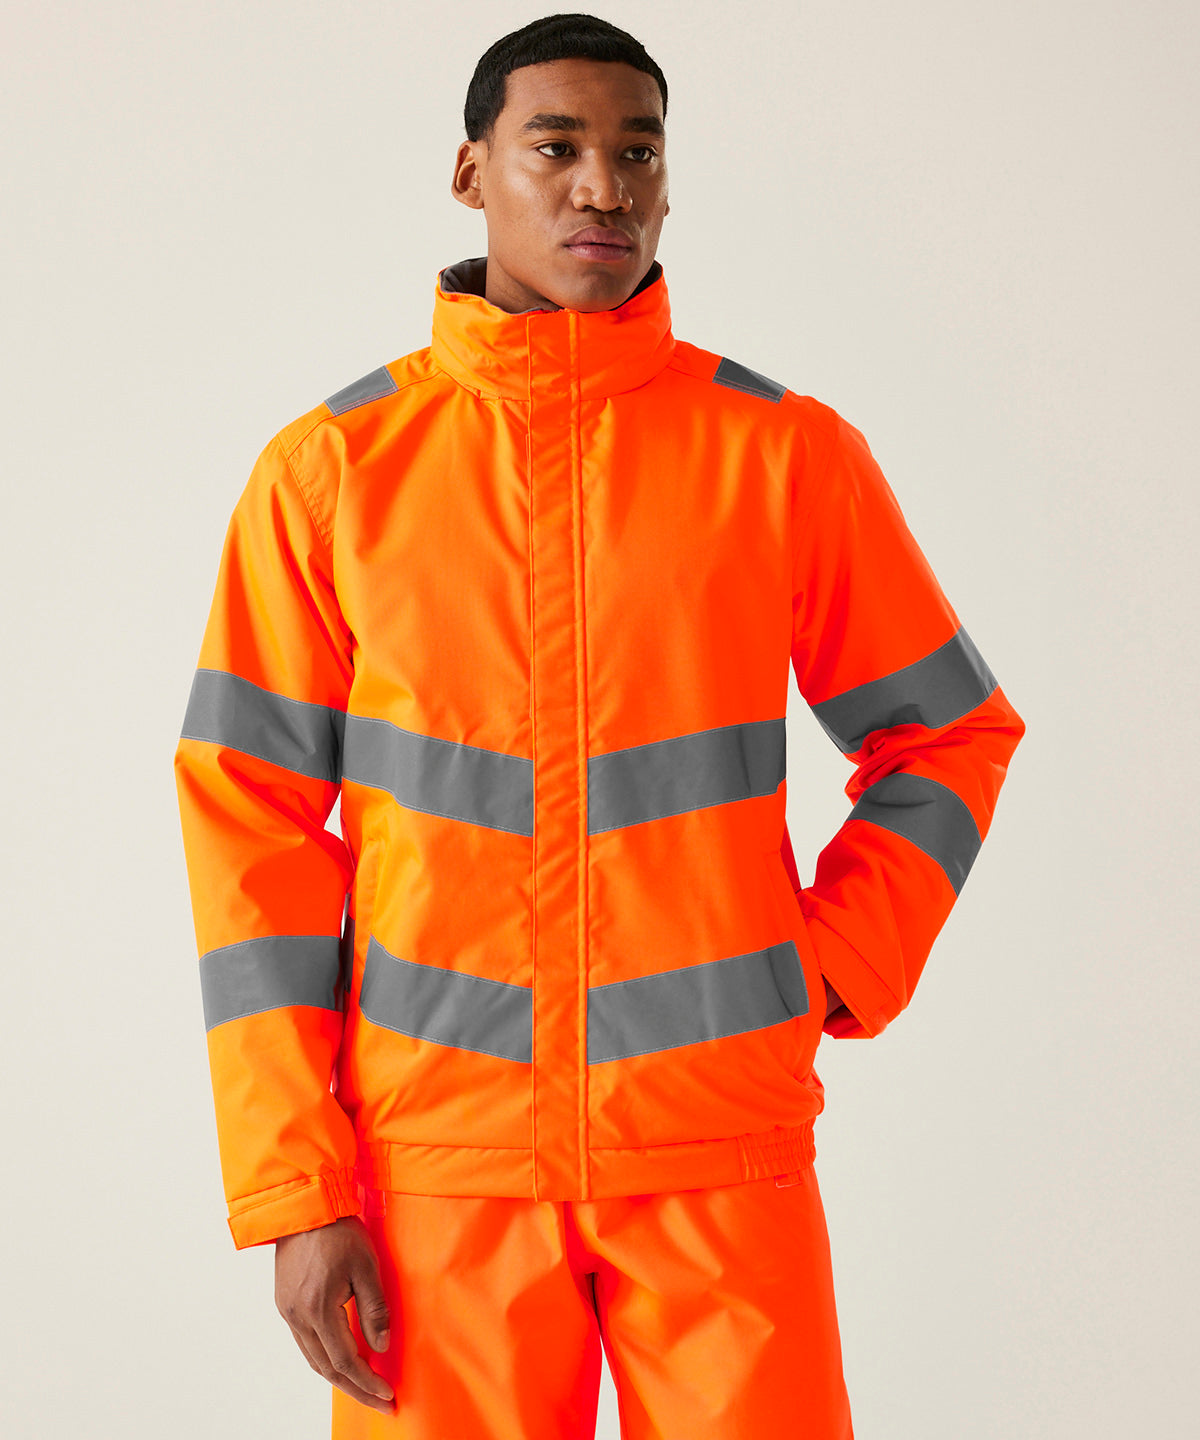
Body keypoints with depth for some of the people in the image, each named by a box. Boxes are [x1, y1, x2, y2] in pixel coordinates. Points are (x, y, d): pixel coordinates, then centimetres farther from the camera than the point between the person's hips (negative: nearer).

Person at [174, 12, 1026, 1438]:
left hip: (720, 1149, 0)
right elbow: (250, 817, 1)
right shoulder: (331, 468, 1)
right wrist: (293, 1193, -4)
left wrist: (834, 973, -1)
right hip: (438, 1154, 0)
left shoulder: (789, 452, 1)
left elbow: (953, 737, 12)